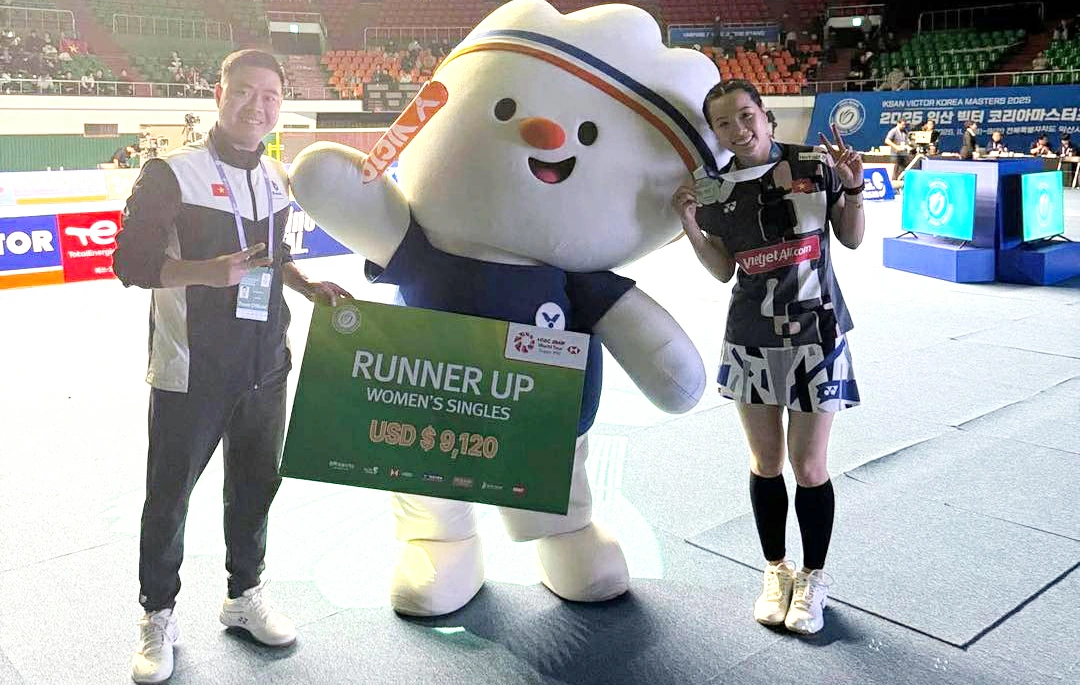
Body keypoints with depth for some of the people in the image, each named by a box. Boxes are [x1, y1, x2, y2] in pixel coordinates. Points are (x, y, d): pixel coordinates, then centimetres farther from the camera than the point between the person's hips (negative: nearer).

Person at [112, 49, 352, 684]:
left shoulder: (279, 179, 9)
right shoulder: (173, 173, -12)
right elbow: (130, 262, -14)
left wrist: (307, 286, 4)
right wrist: (206, 271, -28)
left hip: (264, 366, 6)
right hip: (190, 370, -5)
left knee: (258, 482, 16)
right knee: (170, 494, 7)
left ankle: (246, 594, 36)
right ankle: (159, 616, 27)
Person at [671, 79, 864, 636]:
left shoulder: (814, 166, -7)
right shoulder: (717, 192, 0)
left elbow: (852, 239, 3)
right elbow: (723, 271, 7)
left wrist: (852, 189, -14)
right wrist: (692, 228, -7)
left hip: (816, 335, -2)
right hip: (751, 340, 3)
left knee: (808, 465, 2)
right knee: (765, 462, 12)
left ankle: (813, 579, 24)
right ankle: (776, 572, 31)